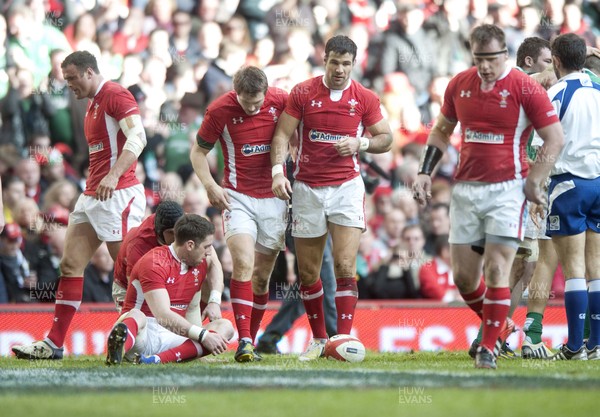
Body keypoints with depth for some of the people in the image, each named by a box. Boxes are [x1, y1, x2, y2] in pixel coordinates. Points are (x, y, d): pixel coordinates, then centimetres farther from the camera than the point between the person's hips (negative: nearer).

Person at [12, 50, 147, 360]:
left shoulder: (115, 95, -9)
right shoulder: (92, 105, 21)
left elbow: (137, 137, -21)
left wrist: (113, 175, -31)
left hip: (118, 194, -10)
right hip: (92, 195, 10)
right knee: (70, 264, 5)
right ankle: (54, 343, 5)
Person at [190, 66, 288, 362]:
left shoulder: (281, 102, -6)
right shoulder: (220, 111, -10)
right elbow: (198, 151, 2)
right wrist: (210, 186, -12)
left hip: (273, 197, 2)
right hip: (238, 198, -2)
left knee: (262, 276, 5)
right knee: (243, 263, -21)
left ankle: (251, 341, 17)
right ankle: (243, 342, -25)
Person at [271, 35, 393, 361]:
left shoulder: (365, 99, 1)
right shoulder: (302, 93, 0)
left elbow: (386, 138, 8)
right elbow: (283, 134, -1)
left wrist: (360, 143, -11)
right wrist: (277, 170, -15)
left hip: (346, 187, -1)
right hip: (307, 189, 1)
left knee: (345, 266, -14)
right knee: (307, 272, 6)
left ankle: (344, 338, -13)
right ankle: (318, 339, 19)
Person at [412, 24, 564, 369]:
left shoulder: (525, 88, -9)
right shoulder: (460, 84, 6)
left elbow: (555, 139, -7)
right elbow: (441, 132, 20)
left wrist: (533, 183, -11)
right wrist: (425, 173, 11)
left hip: (507, 189, -5)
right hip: (466, 189, 5)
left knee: (497, 270, -10)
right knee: (464, 275, 5)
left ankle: (489, 348, -2)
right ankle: (500, 327, 28)